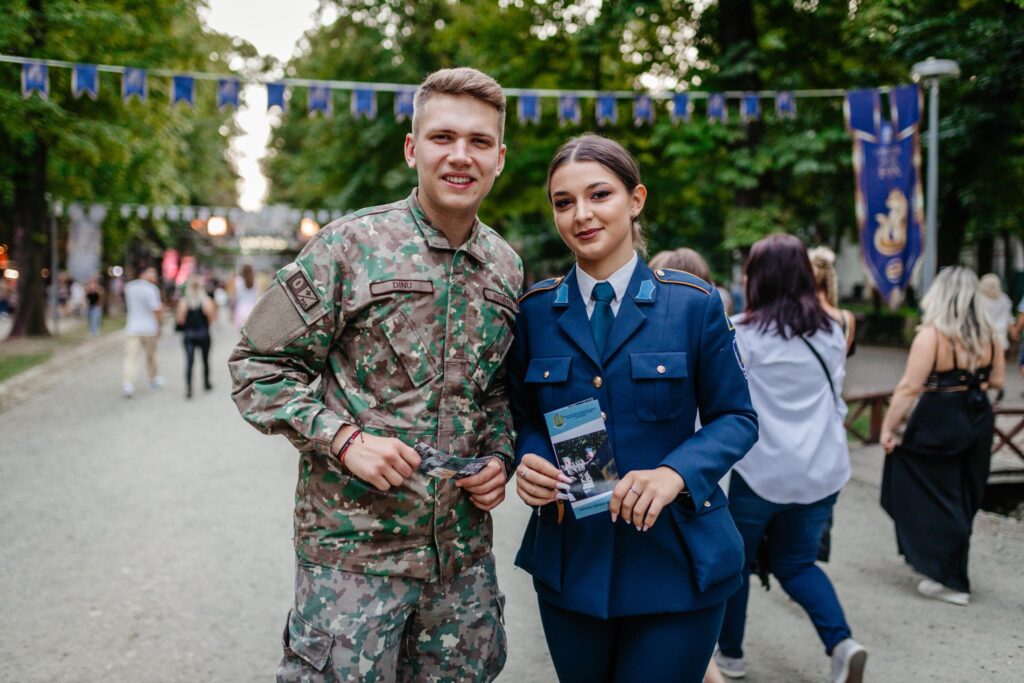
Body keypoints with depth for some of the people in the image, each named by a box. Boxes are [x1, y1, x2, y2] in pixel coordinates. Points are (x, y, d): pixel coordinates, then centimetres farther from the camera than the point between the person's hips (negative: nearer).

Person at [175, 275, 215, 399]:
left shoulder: (183, 301, -7)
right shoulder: (206, 300, -7)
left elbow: (180, 320, -10)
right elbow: (212, 316, -11)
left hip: (188, 334, -1)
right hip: (203, 334, 1)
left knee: (189, 361, -4)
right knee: (205, 359, 18)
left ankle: (188, 388, -18)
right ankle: (206, 383, 32)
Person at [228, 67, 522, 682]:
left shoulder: (507, 268, 7)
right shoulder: (352, 246, -8)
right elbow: (259, 364, -6)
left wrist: (501, 455, 2)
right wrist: (344, 438, -17)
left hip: (464, 548, 5)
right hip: (354, 544, -4)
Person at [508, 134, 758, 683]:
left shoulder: (693, 303, -5)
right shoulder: (534, 309, 1)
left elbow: (735, 417, -1)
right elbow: (523, 416, 9)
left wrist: (676, 474, -18)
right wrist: (529, 461, -13)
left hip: (674, 559, -2)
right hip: (568, 560, 3)